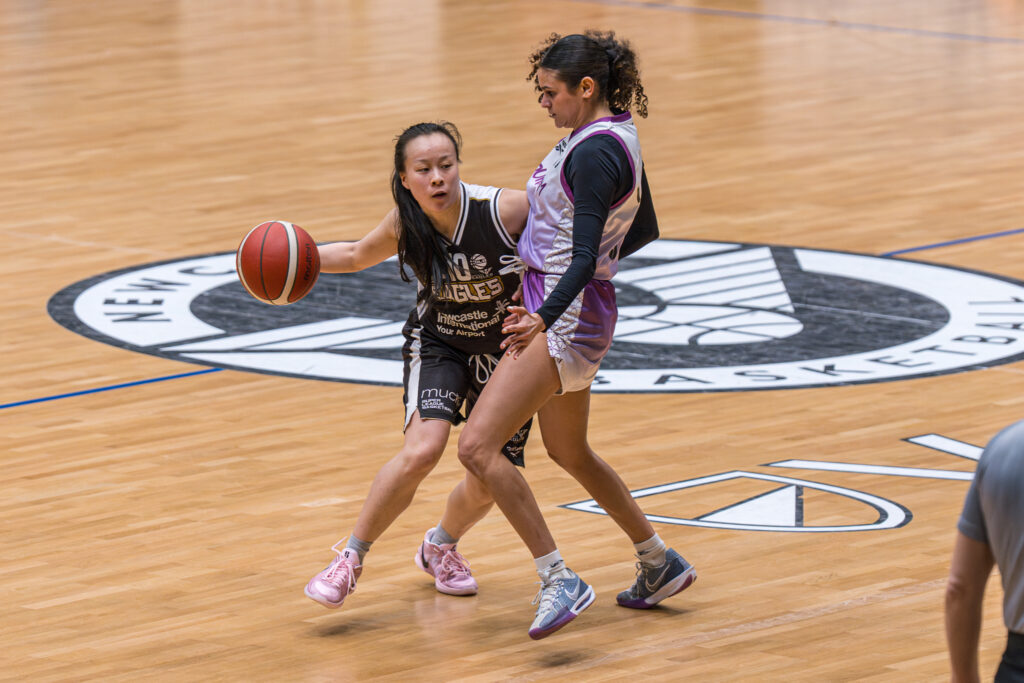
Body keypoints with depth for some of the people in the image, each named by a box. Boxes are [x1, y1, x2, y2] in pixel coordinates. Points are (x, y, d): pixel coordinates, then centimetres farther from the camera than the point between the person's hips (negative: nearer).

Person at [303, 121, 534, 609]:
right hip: (438, 343, 0)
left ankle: (440, 547, 34)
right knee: (421, 450, -25)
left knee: (488, 485, 0)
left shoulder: (505, 209, -29)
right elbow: (358, 255, 5)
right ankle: (351, 558, -9)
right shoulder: (405, 225, -17)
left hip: (508, 350, 0)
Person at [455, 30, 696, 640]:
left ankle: (560, 582, -16)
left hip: (567, 315, -11)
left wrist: (543, 319, -43)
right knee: (569, 452, 27)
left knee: (478, 447, -16)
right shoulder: (618, 137, 9)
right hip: (575, 308, 11)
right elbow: (643, 229, 21)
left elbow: (584, 255, -29)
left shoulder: (593, 152, -21)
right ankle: (660, 562, 39)